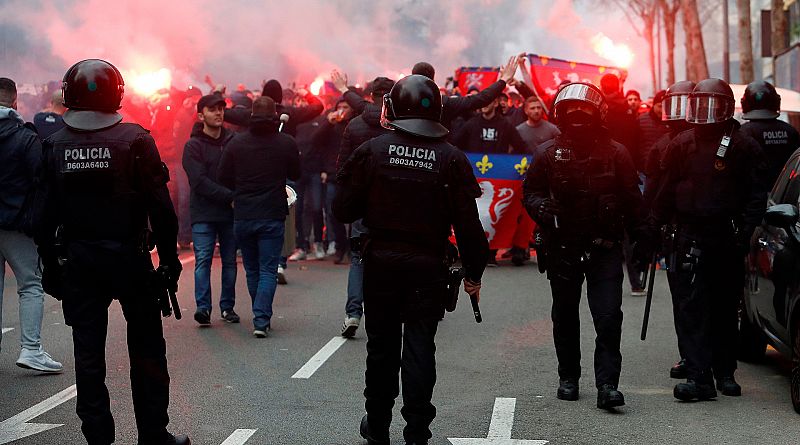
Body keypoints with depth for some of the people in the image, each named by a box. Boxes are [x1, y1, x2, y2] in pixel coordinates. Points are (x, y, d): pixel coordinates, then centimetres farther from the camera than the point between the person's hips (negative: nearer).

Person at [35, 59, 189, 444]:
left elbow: (46, 214, 2)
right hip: (128, 257, -2)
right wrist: (169, 257, -2)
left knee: (88, 354, 7)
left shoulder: (56, 146, -1)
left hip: (77, 262, 2)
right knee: (146, 349, 9)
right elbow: (160, 207, -9)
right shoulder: (135, 140, -8)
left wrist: (50, 265, 10)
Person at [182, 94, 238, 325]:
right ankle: (203, 307, -11)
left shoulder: (233, 141, 10)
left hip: (231, 212, 4)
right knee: (203, 259, -10)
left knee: (230, 261, 7)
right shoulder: (194, 146, -1)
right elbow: (200, 182, -10)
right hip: (203, 213, -4)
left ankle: (227, 306, 14)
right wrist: (230, 197, -16)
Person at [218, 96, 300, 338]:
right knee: (268, 270, 0)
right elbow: (295, 174, 8)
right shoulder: (286, 143, -5)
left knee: (252, 270, 16)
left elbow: (224, 178, 2)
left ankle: (261, 317, 25)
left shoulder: (236, 143, -2)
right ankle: (261, 320, -13)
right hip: (273, 216, -2)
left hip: (243, 216, 2)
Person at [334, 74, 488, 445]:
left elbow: (344, 209, -4)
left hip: (380, 262, 1)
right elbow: (468, 224, -6)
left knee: (381, 345, 14)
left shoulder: (373, 150, -5)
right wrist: (474, 273, 3)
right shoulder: (451, 159, -6)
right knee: (419, 346, 4)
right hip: (428, 266, -1)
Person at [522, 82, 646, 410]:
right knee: (565, 317, 13)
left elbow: (631, 199, 8)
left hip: (605, 248, -2)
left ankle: (607, 384, -10)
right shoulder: (548, 154, 2)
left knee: (609, 317, -11)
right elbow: (530, 191, 6)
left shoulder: (615, 153, 1)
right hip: (562, 248, 2)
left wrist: (641, 239, 8)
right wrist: (541, 208, -16)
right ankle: (568, 377, 28)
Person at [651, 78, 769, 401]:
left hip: (727, 239, -1)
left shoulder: (744, 147, 0)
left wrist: (745, 231, -10)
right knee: (692, 307, -7)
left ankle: (725, 372, 21)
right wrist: (656, 227, 10)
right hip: (690, 237, 1)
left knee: (726, 308, 9)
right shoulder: (682, 145, 9)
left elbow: (756, 195, 0)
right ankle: (699, 377, -10)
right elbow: (666, 193, 15)